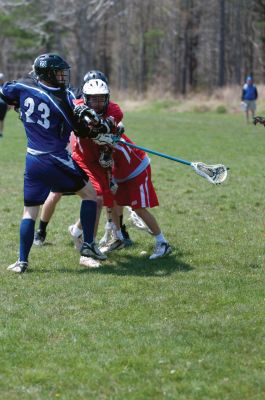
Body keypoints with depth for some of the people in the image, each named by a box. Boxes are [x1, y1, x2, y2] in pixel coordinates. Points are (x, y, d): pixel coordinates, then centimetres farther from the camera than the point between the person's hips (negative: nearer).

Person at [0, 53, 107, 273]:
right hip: (56, 161, -4)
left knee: (30, 210, 11)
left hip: (33, 161, 5)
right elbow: (82, 130, -9)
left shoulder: (24, 87, -3)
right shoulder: (64, 98, -15)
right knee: (89, 194, 14)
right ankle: (88, 245, 12)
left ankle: (22, 261, 5)